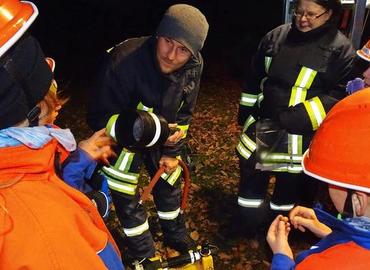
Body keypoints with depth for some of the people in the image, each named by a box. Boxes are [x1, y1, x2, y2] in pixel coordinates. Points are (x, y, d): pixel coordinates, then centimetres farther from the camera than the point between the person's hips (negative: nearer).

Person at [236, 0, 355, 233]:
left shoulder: (341, 49, -8)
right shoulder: (276, 36, 4)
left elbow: (340, 95, -12)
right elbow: (255, 78, 13)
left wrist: (299, 118, -23)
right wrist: (245, 112, 14)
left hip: (301, 134, -3)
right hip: (261, 126, 4)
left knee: (290, 186, 13)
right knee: (251, 179, 15)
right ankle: (250, 224, 40)